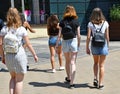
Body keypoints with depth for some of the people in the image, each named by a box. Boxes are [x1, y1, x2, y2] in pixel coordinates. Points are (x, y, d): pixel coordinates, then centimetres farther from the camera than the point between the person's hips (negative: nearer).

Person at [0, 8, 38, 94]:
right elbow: (28, 44, -5)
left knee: (13, 77, 24)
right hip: (19, 55, -3)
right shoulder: (22, 29, -6)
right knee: (19, 80, 8)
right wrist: (34, 55, 5)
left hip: (8, 56, 3)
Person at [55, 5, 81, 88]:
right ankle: (71, 82, -7)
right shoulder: (76, 21, -4)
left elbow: (59, 35, -4)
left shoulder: (62, 22, -2)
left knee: (67, 61, 20)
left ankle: (68, 78, 39)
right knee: (73, 62, -1)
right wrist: (79, 44, 7)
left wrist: (57, 45, 2)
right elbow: (78, 35, -5)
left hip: (65, 42, 2)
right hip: (74, 41, -2)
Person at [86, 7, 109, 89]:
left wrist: (87, 48, 1)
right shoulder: (105, 23, -2)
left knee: (96, 63, 23)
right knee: (101, 65, 8)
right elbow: (107, 37, -2)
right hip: (103, 45, -1)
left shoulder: (90, 24, -3)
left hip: (94, 45, 1)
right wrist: (108, 46, 10)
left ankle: (95, 78, 8)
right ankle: (100, 83, 10)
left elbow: (88, 37, -6)